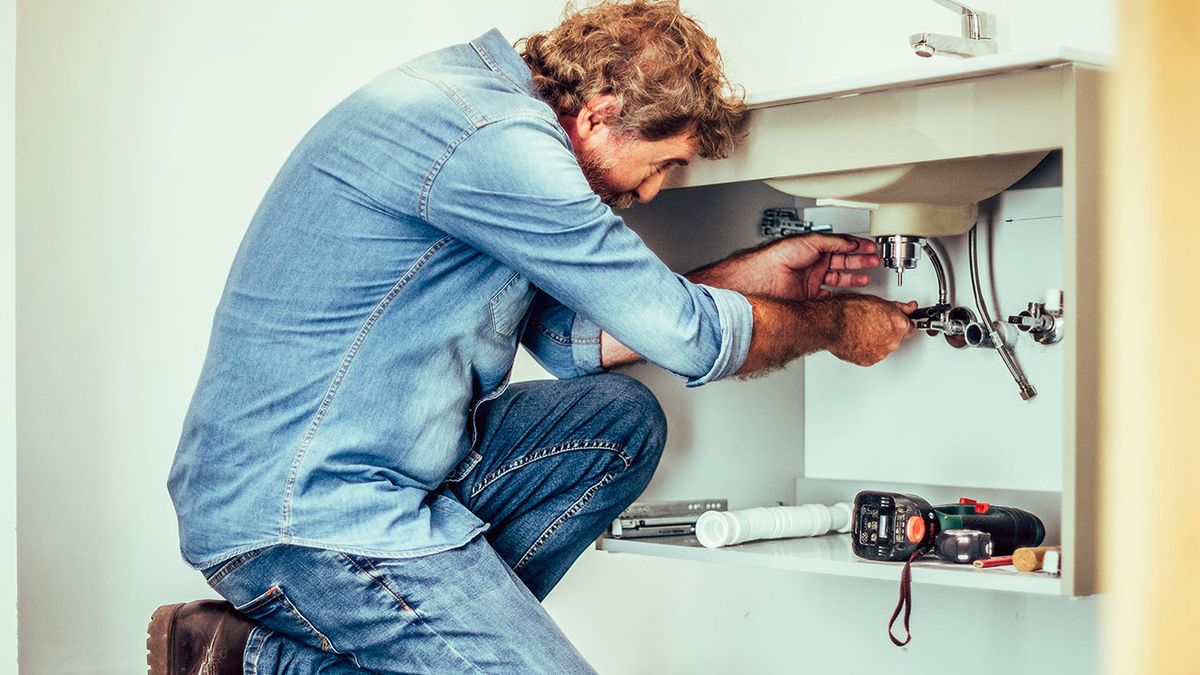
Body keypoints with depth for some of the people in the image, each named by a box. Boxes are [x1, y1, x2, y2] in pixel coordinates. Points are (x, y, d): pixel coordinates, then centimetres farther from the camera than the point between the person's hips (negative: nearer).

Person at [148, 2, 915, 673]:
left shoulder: (478, 93, 11)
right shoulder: (494, 139, -21)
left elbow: (568, 335, 17)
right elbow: (688, 339, -14)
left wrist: (752, 275, 16)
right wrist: (837, 324, 4)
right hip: (300, 511, -10)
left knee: (622, 420, 10)